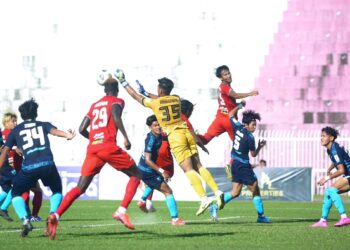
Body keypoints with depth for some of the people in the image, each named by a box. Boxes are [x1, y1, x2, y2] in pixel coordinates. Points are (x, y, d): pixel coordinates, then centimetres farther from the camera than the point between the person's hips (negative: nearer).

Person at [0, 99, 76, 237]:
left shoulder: (16, 131, 21)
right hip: (47, 164, 1)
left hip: (28, 167, -1)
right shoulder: (43, 125, 20)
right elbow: (54, 130, -4)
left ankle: (25, 220, -4)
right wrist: (67, 135, -20)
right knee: (57, 191, 26)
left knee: (16, 193, 19)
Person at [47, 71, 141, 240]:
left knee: (80, 188, 4)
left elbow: (82, 129, 20)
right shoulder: (117, 101, 10)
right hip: (108, 146, -5)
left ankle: (56, 216, -15)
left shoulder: (94, 105, 25)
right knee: (135, 175, 11)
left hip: (92, 148, 5)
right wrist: (125, 137, -17)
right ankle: (121, 211, -7)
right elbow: (115, 114, -14)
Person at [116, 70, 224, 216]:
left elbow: (136, 96, 14)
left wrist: (123, 83, 26)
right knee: (198, 166, 9)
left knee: (188, 169, -11)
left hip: (175, 136, -5)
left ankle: (204, 198, -23)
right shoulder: (176, 99, 13)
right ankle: (217, 191, -2)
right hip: (187, 132, 5)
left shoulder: (154, 102, 0)